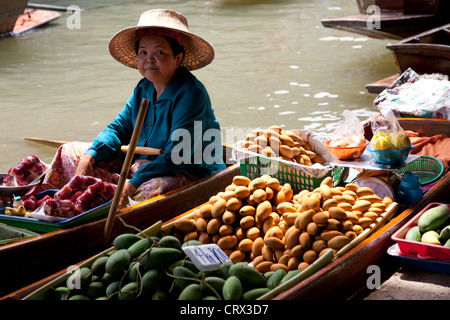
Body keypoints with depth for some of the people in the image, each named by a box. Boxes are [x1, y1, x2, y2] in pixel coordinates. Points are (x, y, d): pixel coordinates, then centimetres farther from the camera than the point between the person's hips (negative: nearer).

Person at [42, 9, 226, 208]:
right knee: (70, 153, 6)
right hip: (139, 165, 9)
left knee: (152, 190, -44)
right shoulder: (144, 89, 6)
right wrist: (88, 158, -5)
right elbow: (119, 128, 14)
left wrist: (133, 184, -33)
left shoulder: (191, 93, -20)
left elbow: (176, 155, -27)